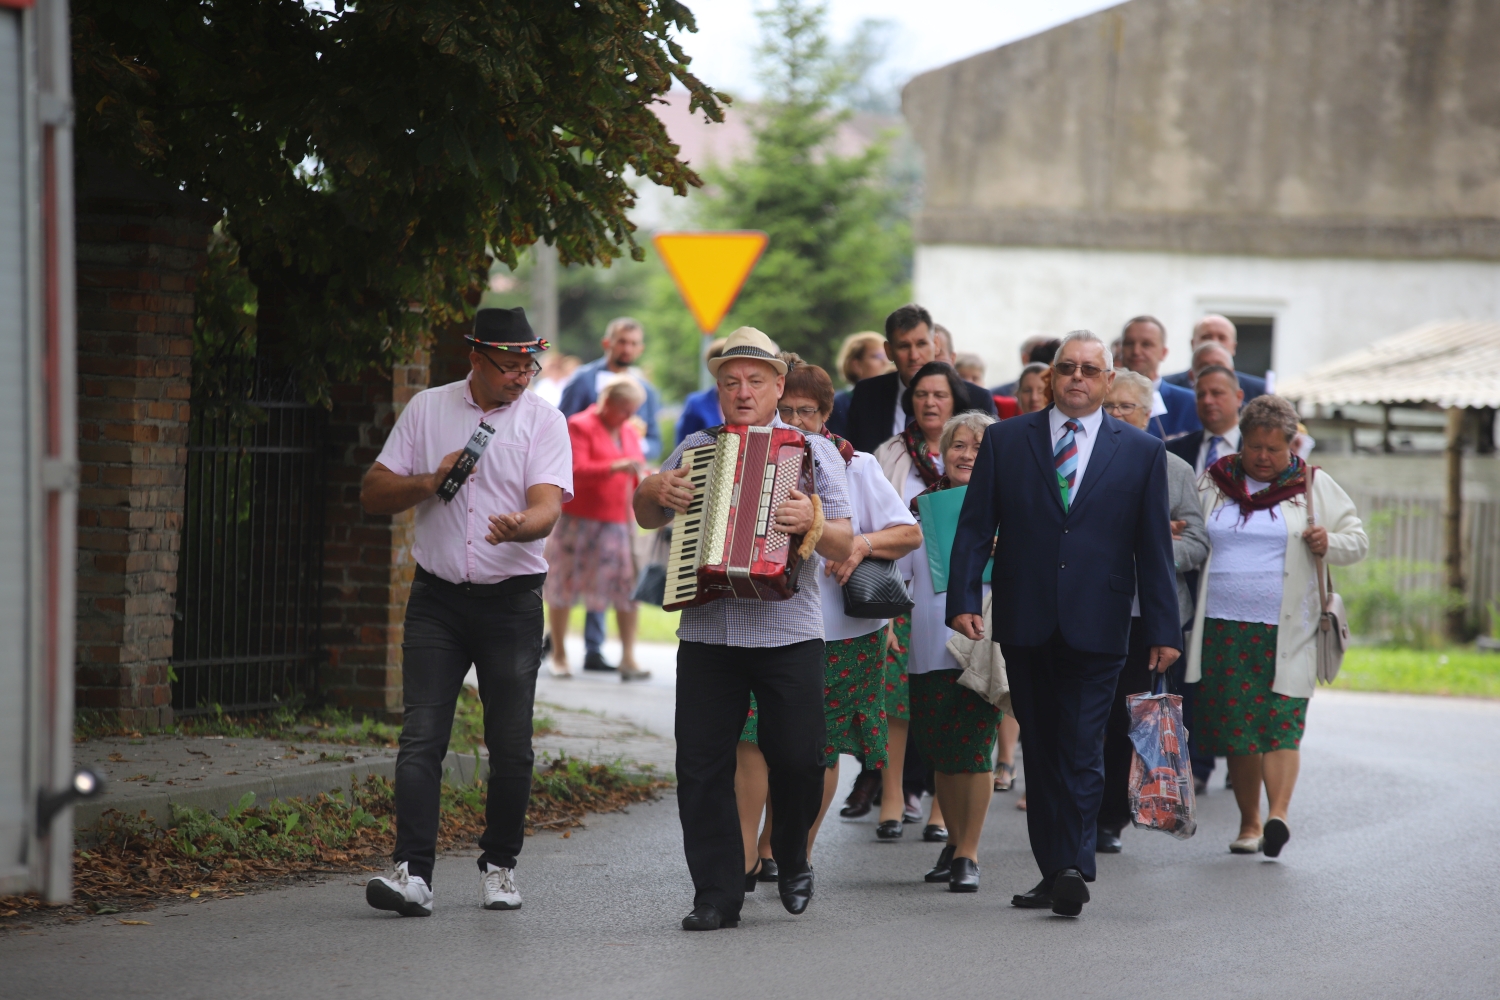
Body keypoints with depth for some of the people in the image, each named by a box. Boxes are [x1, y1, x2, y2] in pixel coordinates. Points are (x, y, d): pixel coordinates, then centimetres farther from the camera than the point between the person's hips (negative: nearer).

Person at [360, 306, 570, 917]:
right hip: (437, 598, 1)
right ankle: (412, 873, -16)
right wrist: (428, 483, -11)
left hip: (512, 601, -1)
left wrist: (521, 525, -37)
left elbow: (548, 506, -14)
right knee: (421, 738, -10)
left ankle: (499, 866, 19)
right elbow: (373, 495, 8)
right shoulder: (426, 409, 6)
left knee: (510, 747, 2)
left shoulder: (543, 421, 0)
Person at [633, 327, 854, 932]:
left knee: (798, 758, -3)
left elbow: (844, 544, -2)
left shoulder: (813, 451, 6)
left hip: (788, 633, -2)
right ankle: (717, 894, 2)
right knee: (701, 764, -3)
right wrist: (653, 490, 4)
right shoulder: (695, 448, 16)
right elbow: (646, 519, 26)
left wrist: (812, 523, -24)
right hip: (706, 635, 2)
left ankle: (791, 859, 25)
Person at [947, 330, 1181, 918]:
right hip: (1026, 625, 2)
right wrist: (963, 599, -7)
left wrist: (1163, 629, 1)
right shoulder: (1006, 440, 8)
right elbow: (975, 527, 5)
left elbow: (1154, 547, 6)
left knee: (1081, 752, -9)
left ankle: (1073, 867, -12)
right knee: (1040, 752, 7)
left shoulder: (1140, 451, 7)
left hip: (1096, 626, -2)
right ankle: (1054, 872, 14)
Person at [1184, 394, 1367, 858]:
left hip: (1285, 631, -2)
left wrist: (1329, 543, -12)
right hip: (1224, 628, 3)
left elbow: (1358, 540, 10)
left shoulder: (1314, 486, 7)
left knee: (1279, 723, -14)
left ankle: (1278, 815, -24)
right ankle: (1249, 822, 11)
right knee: (1235, 726, 2)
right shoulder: (1214, 482, 13)